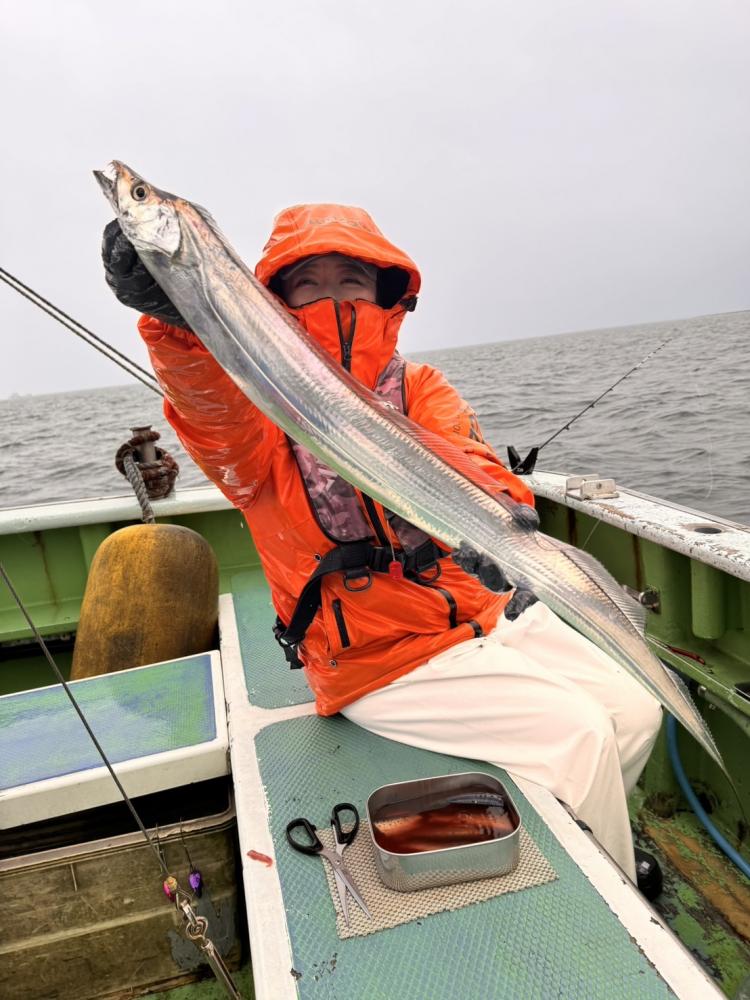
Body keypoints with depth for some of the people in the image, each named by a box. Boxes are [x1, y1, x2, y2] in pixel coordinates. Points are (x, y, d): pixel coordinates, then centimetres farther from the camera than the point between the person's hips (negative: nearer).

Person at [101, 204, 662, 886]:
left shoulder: (421, 388, 3)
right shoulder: (258, 416, -7)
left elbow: (467, 459, -17)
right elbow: (212, 400, -31)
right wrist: (175, 314, -53)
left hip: (486, 615, 5)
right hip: (380, 659, -5)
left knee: (637, 711, 5)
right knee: (579, 735, -15)